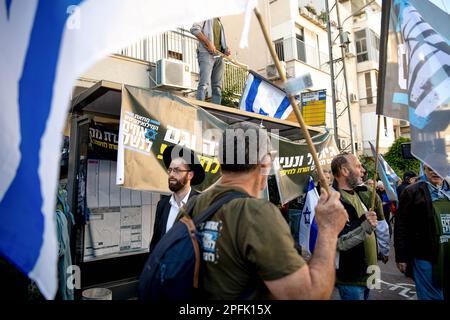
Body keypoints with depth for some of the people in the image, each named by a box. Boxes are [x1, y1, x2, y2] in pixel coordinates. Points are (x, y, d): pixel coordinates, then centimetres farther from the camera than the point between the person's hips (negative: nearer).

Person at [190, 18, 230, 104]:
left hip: (219, 56, 7)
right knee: (204, 84, -19)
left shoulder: (219, 22, 28)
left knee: (217, 86, 1)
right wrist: (208, 43, -15)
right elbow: (194, 29, -8)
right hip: (206, 53, -7)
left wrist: (226, 49, 8)